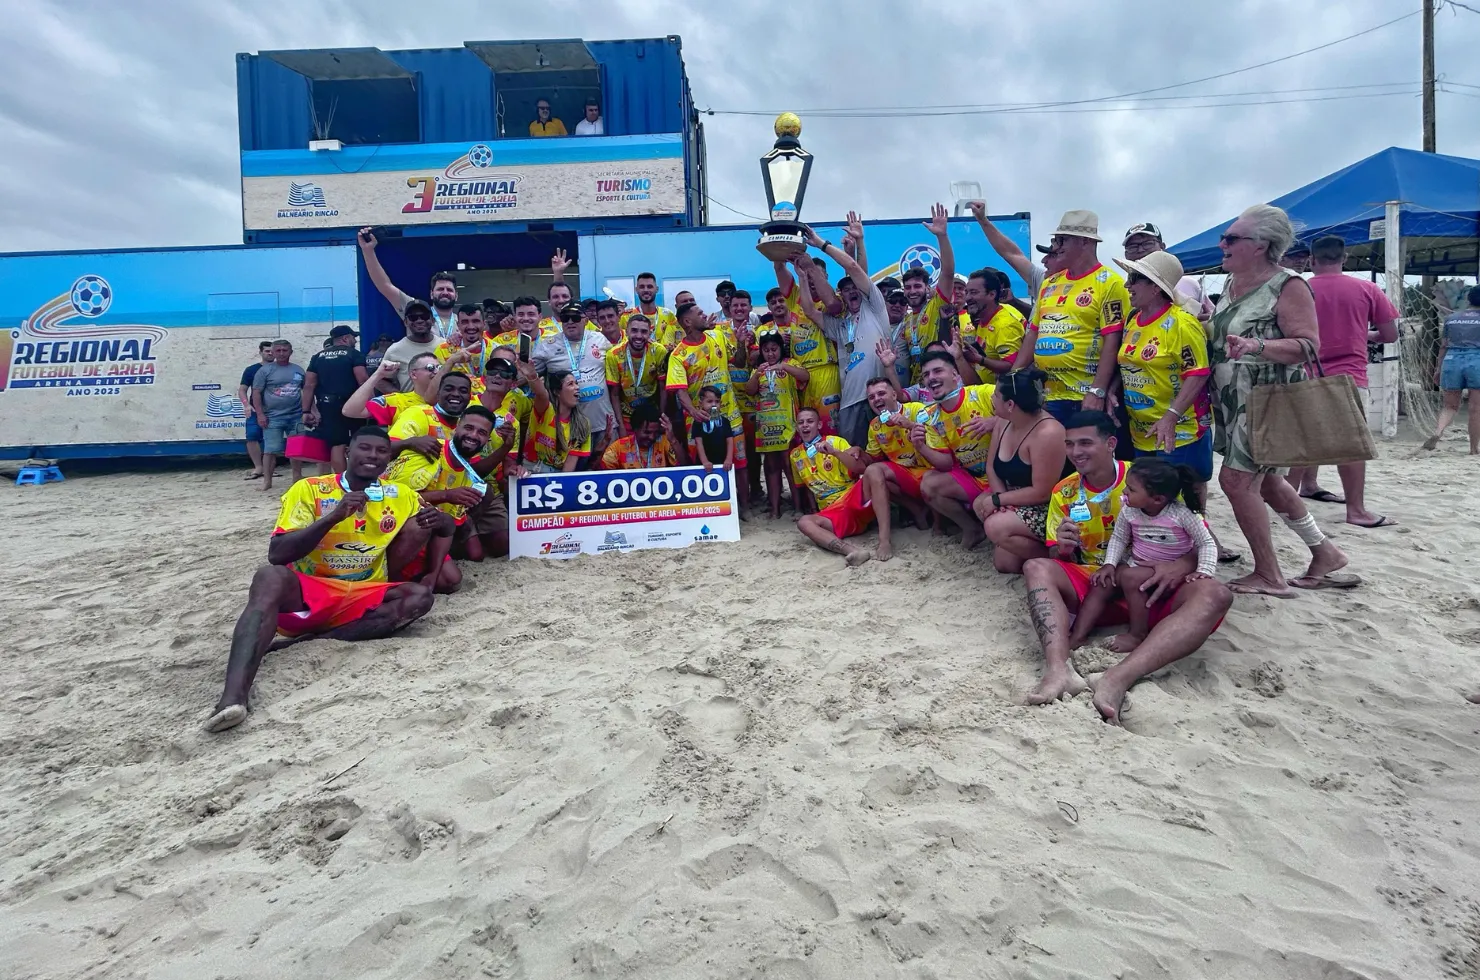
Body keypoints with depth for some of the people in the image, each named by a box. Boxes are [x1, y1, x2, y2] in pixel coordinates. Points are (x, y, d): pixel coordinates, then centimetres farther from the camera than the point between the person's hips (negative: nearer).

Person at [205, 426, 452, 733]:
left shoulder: (401, 496, 7)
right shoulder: (309, 489, -3)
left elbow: (445, 528, 20)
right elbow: (276, 555, -12)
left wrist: (439, 519, -6)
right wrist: (333, 516, -23)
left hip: (362, 599, 3)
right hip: (303, 594, -3)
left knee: (420, 596, -23)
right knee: (270, 577, -35)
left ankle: (313, 639, -27)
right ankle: (233, 695, -52)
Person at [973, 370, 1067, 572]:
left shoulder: (1047, 433, -28)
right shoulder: (1005, 422, -1)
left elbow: (1042, 493, -25)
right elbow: (992, 467, 6)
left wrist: (997, 500, -19)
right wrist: (1001, 498, -13)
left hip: (1050, 510, -8)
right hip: (1018, 502, 8)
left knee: (996, 527, -27)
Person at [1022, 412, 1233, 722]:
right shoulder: (1064, 493, 5)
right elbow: (1058, 560, 9)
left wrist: (1182, 565, -25)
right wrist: (1063, 548, -16)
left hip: (1149, 590, -1)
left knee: (1216, 594, -31)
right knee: (1035, 568, -24)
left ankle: (1118, 679, -50)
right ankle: (1059, 670, -48)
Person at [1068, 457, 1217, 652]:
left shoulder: (1182, 514, -22)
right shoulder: (1128, 511, -11)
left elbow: (1206, 543, -13)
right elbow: (1118, 538, 3)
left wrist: (1204, 570, -27)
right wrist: (1109, 564, -9)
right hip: (1135, 564, 5)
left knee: (1130, 577, -30)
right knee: (1103, 581, -14)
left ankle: (1138, 634, -15)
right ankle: (1077, 637, -15)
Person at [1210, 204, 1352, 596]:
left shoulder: (1287, 286, -13)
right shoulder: (1231, 285, 11)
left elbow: (1308, 345, -20)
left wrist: (1257, 346, -35)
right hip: (1234, 402, 9)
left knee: (1237, 480, -11)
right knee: (1265, 482, 16)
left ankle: (1268, 575, 2)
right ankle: (1325, 554, 31)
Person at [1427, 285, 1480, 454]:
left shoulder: (1451, 318, 12)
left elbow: (1443, 345, 13)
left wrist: (1438, 368, 17)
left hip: (1452, 360, 3)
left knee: (1450, 406, 12)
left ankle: (1438, 432, -16)